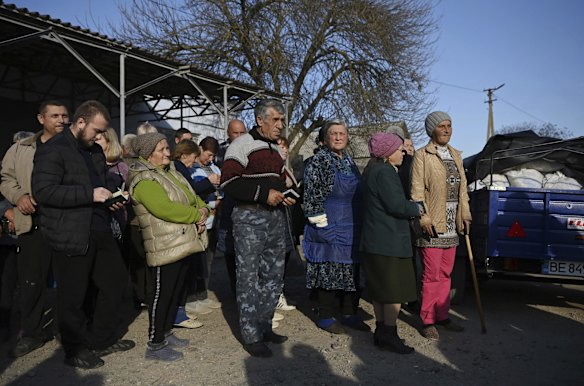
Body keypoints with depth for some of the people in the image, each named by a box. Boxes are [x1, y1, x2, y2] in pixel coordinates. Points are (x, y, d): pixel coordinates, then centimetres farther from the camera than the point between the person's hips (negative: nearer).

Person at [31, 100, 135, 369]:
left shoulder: (95, 150, 14)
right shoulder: (53, 150, -11)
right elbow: (43, 191, -22)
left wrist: (109, 199, 5)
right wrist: (90, 195, -23)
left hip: (100, 231, 8)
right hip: (70, 236, -8)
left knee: (116, 281, 15)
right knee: (73, 297, 5)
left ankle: (102, 340, 32)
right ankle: (75, 351, 25)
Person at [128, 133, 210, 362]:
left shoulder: (170, 171, 15)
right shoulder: (144, 181, -15)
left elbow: (192, 197, 17)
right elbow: (166, 209, -27)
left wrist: (202, 210, -5)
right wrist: (196, 215, -15)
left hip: (182, 244, 9)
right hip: (164, 247, -9)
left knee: (175, 292, 17)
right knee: (161, 294, 0)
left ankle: (166, 333, 32)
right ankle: (154, 346, 13)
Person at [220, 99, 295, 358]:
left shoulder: (275, 150, 18)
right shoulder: (243, 144, -7)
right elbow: (228, 182, -15)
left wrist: (285, 196, 9)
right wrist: (264, 194, -20)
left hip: (275, 217, 8)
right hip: (250, 218, -8)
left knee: (274, 277, 12)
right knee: (249, 278, -1)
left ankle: (264, 327, 26)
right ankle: (251, 336, 10)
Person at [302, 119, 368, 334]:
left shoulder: (349, 161, 14)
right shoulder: (319, 160, -8)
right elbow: (312, 193, -12)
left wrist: (359, 224, 18)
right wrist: (321, 222, -15)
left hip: (352, 228, 7)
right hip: (330, 227, -7)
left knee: (352, 270, 11)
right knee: (329, 270, 0)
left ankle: (349, 314, 23)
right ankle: (326, 317, 13)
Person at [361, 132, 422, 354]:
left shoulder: (372, 171, 16)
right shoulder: (385, 172, -16)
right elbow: (397, 205, -21)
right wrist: (417, 209, -5)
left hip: (374, 241, 10)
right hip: (390, 242, -10)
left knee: (380, 290, 15)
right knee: (395, 290, -1)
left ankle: (381, 331, 24)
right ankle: (389, 334, 5)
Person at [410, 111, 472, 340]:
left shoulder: (456, 155, 17)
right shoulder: (422, 155, -4)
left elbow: (462, 188, 16)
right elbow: (417, 190, -10)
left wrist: (466, 214, 8)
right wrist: (423, 217, -18)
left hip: (451, 225, 7)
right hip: (432, 224, -6)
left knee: (446, 274, 12)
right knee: (431, 275, -3)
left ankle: (442, 316, 24)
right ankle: (427, 321, 8)